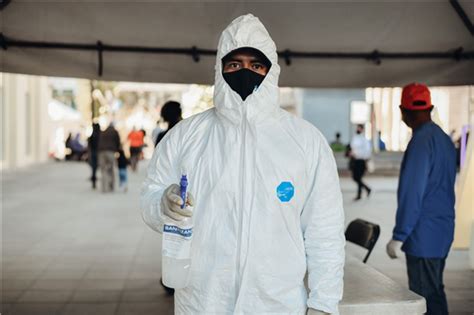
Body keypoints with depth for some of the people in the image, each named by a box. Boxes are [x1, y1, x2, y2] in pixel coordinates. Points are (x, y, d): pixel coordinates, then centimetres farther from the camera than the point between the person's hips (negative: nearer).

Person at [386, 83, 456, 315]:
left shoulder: (422, 141, -17)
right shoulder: (445, 139, 11)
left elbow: (411, 194, -21)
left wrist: (398, 237, -17)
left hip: (423, 236, -9)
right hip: (442, 231, 9)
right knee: (435, 294, 18)